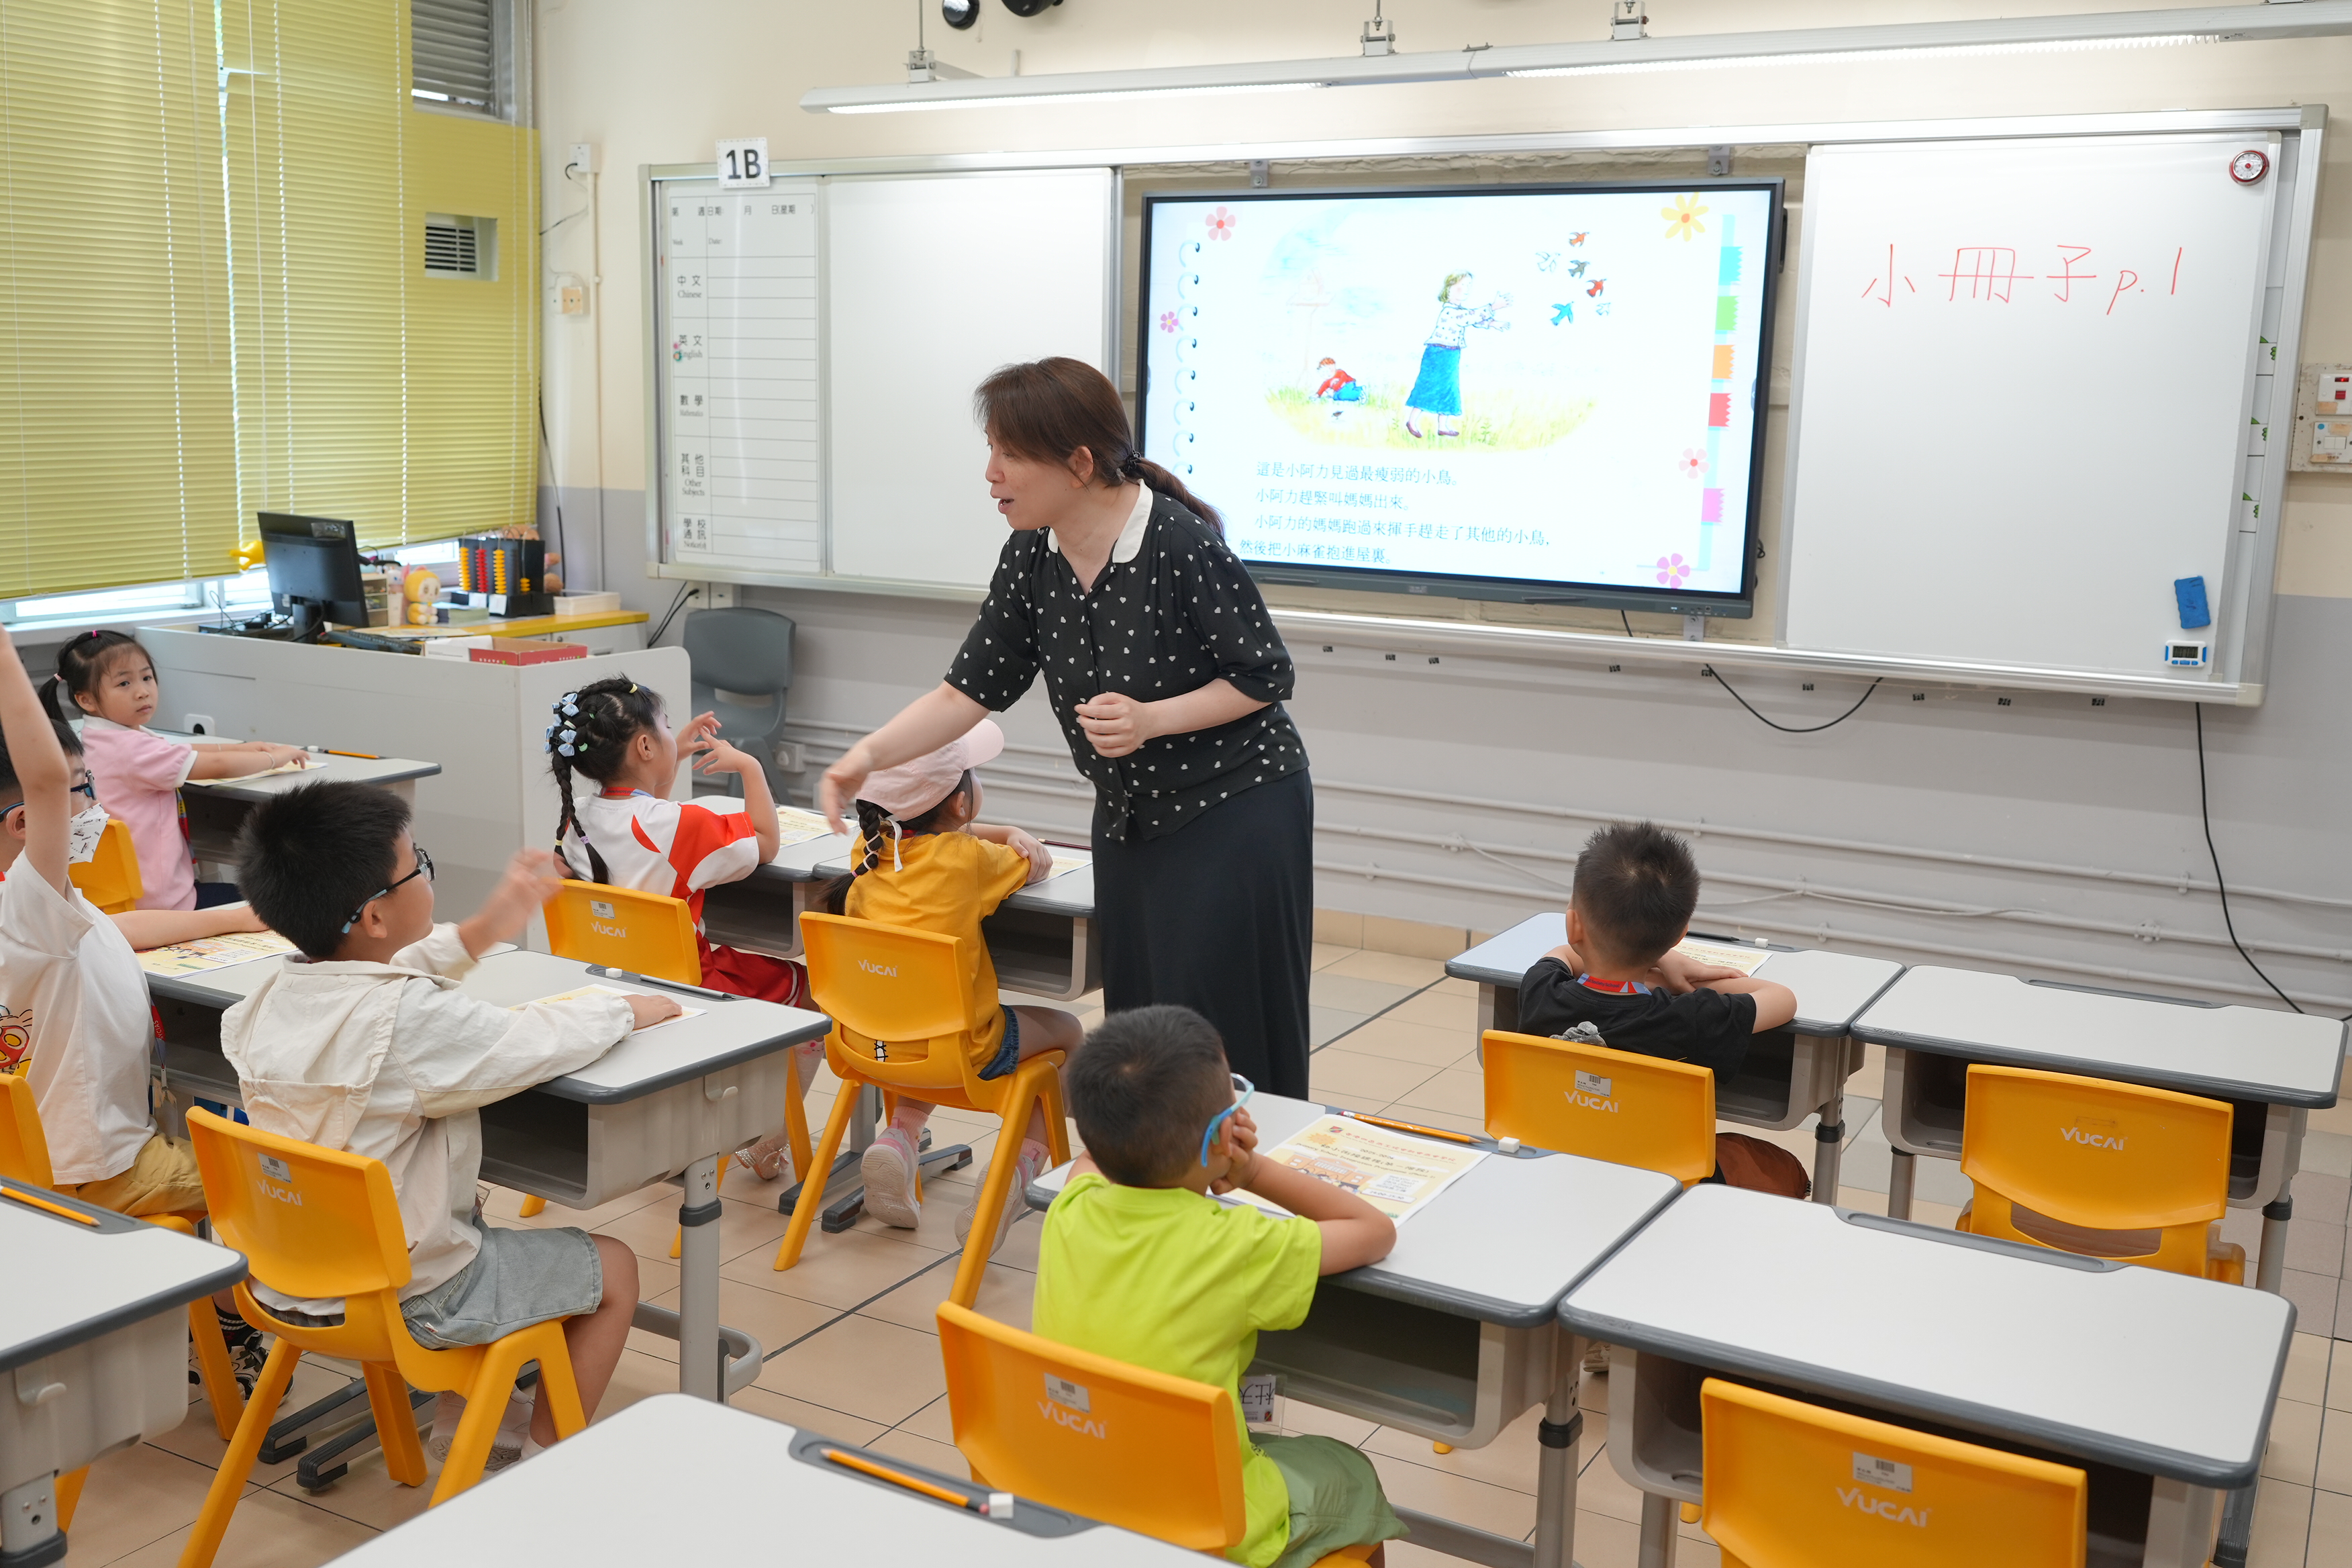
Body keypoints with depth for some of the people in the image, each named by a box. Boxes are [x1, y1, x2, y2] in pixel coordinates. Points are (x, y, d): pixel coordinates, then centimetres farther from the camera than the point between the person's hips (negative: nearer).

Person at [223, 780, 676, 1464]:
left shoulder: (268, 1001, -5)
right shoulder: (415, 1022, -30)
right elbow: (547, 1040, -19)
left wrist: (480, 931, 14)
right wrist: (625, 1009, 0)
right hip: (400, 1299, -8)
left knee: (476, 1220, 35)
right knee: (613, 1267, 9)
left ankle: (465, 1416, 41)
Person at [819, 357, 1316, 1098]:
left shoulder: (1182, 544, -23)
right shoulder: (1031, 558, -3)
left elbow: (1267, 675, -15)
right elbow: (970, 689, 0)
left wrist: (1150, 719, -26)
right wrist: (868, 755, -13)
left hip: (1237, 808, -6)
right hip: (1131, 814, 7)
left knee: (1222, 1035, -3)